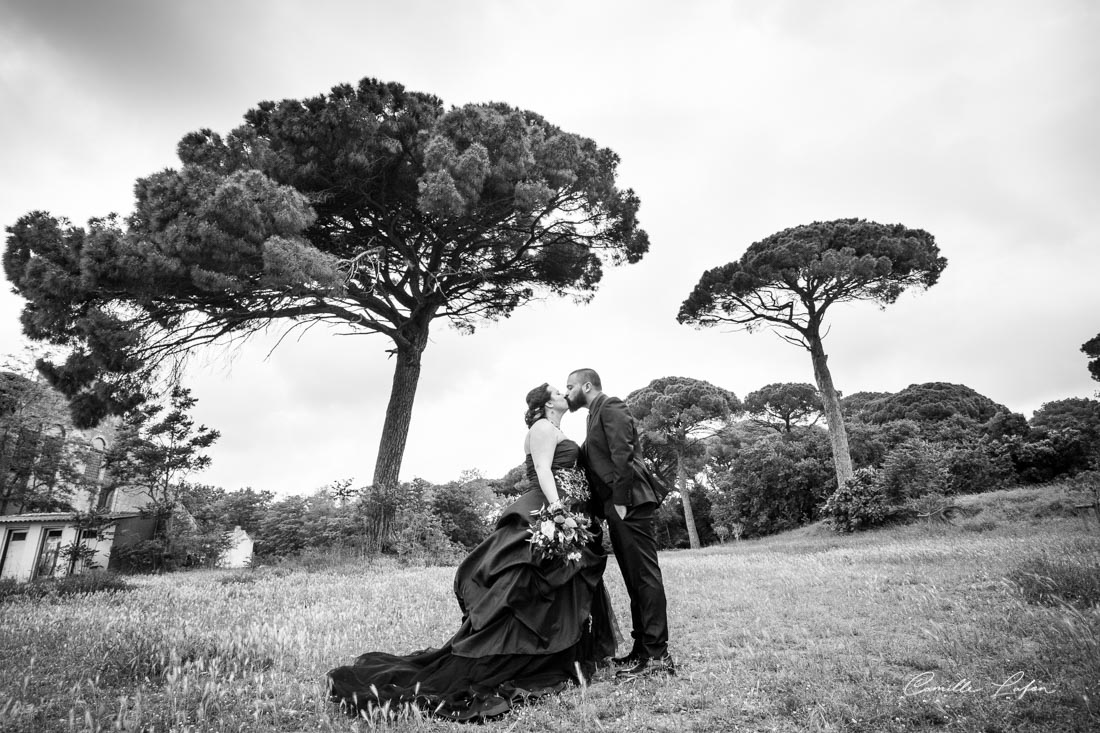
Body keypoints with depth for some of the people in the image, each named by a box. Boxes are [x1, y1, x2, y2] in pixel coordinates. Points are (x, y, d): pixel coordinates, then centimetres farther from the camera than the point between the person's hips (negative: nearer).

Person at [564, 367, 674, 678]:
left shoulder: (610, 407, -5)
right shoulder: (597, 415, 23)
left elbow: (622, 455, -16)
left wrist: (620, 500, -20)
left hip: (629, 503, -10)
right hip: (617, 506, 10)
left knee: (644, 576, -7)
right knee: (636, 579, 12)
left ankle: (658, 654, -2)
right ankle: (643, 649, 20)